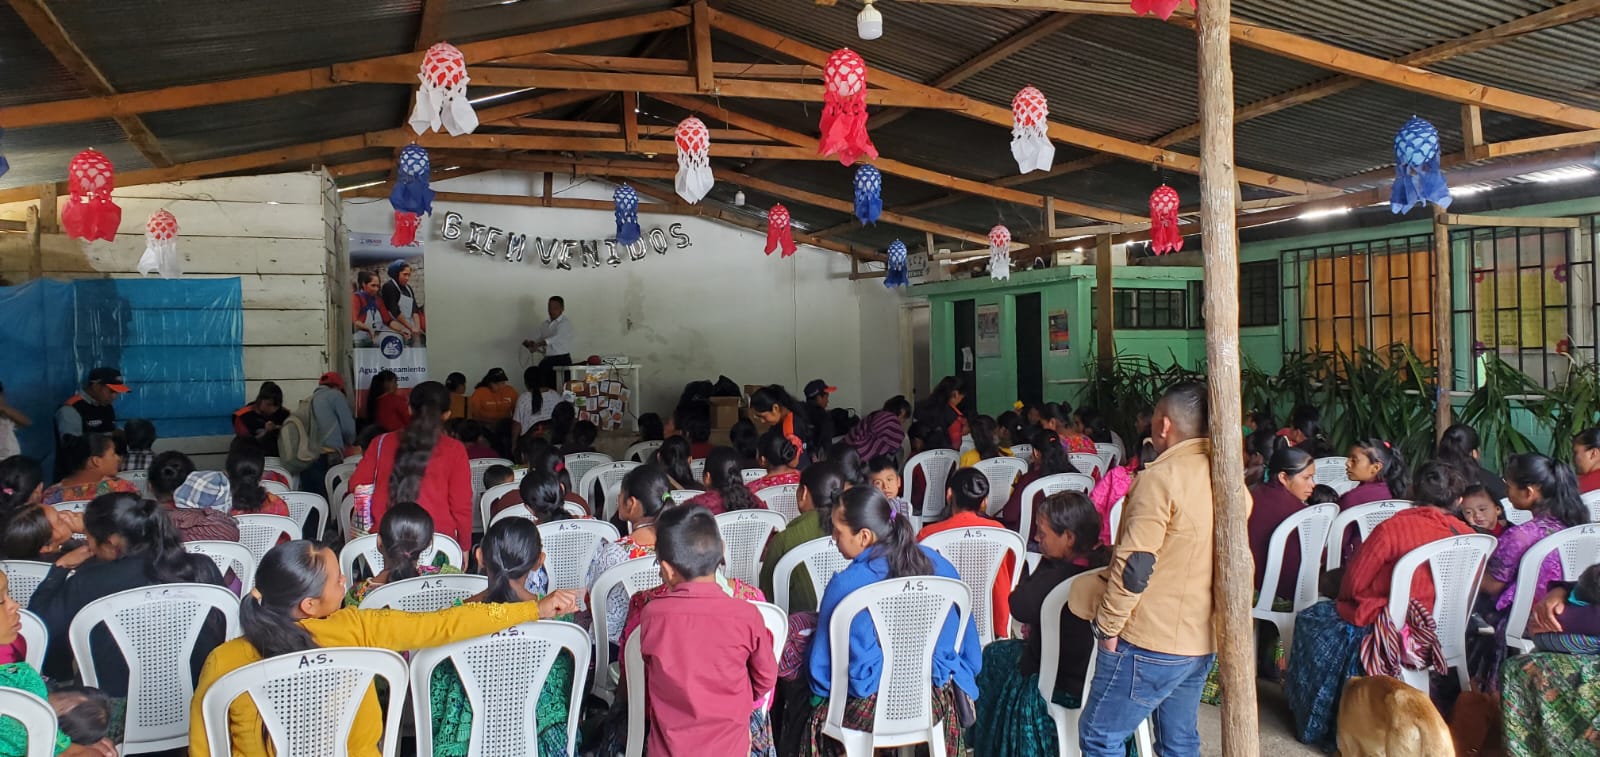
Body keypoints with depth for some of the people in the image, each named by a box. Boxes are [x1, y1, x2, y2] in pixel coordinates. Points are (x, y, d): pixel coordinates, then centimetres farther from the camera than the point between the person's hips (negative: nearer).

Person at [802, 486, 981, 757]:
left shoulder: (844, 586, -18)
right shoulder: (939, 564, -3)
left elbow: (822, 672, -9)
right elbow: (968, 642, 7)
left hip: (871, 711, -4)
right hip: (938, 703, 4)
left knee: (816, 716, 22)